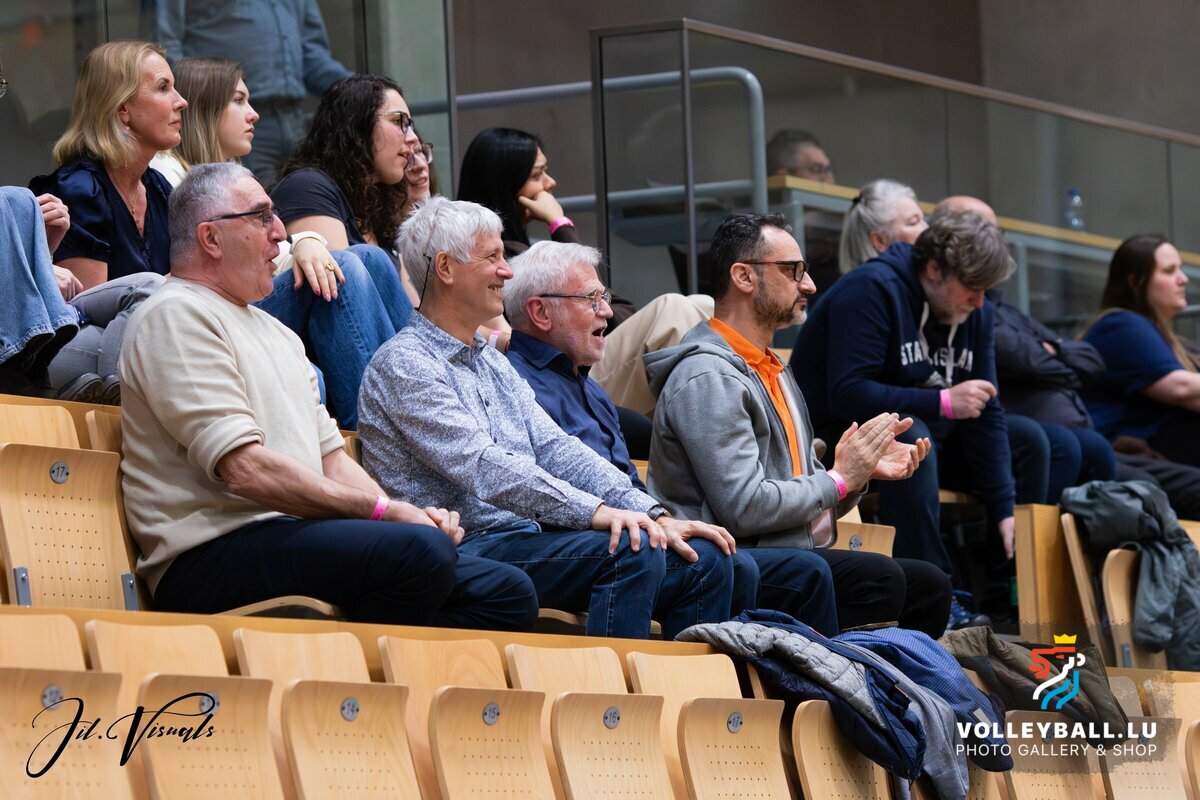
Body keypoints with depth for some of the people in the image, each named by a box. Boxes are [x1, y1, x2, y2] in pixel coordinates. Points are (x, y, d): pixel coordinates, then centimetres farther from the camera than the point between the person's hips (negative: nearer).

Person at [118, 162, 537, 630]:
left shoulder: (274, 332, 28)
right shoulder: (176, 315, -5)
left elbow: (329, 456, 23)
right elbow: (244, 468, -16)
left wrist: (406, 512, 2)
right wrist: (382, 510, -15)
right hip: (213, 557, -10)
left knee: (508, 594, -5)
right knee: (421, 550, -33)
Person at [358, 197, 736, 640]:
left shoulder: (493, 364, 23)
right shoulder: (403, 364, -7)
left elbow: (557, 449, 14)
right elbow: (481, 467, -19)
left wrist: (652, 514, -1)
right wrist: (596, 512, -28)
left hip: (527, 537, 9)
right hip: (468, 549, -9)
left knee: (703, 558, -4)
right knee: (631, 551, -29)